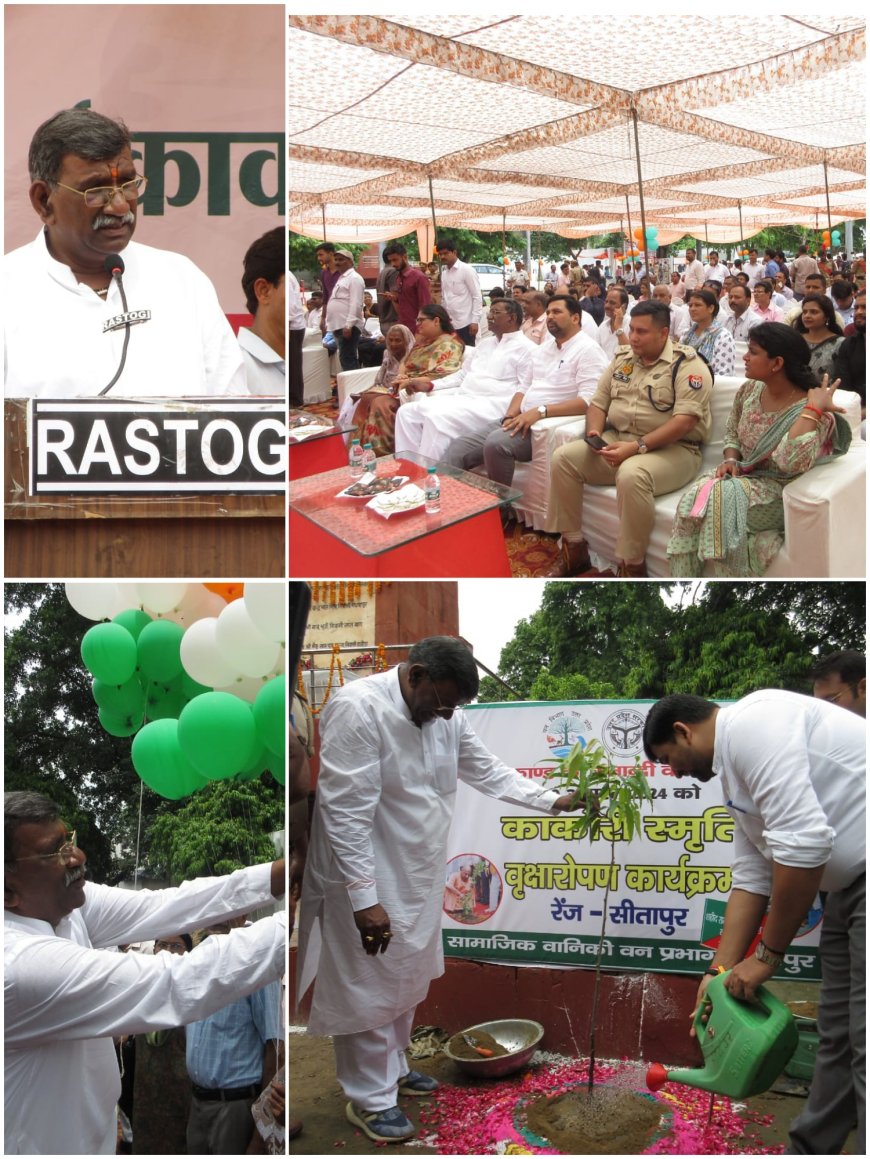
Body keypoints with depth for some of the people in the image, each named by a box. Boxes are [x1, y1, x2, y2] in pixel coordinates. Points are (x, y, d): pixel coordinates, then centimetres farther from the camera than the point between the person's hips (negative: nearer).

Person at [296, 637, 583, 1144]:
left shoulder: (447, 716, -2)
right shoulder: (358, 708, -26)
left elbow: (489, 772, 11)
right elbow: (345, 812, -26)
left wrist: (552, 800, 3)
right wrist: (364, 898, -27)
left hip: (419, 879, 8)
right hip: (370, 885, -8)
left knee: (406, 982, 21)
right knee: (370, 992, 4)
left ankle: (392, 1069, 40)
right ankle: (370, 1099, 21)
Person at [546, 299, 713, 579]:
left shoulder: (687, 364, -10)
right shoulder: (622, 358, 12)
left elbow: (685, 420, -21)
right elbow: (598, 403, 16)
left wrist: (637, 447, -27)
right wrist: (595, 432, -8)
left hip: (671, 449, -7)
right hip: (616, 442, 7)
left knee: (632, 475, -38)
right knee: (563, 457, -12)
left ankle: (632, 568, -24)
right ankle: (574, 550, -4)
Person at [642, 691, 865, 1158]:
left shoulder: (751, 723, -16)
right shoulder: (734, 771, 17)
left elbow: (803, 841, -24)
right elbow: (751, 879, 18)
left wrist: (768, 955, -14)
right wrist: (719, 971, 13)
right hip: (849, 883, 10)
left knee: (862, 1046, -6)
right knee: (838, 1036, 18)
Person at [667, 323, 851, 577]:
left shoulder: (811, 410, -19)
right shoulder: (749, 390, 2)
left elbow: (791, 463, -36)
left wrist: (813, 409, -33)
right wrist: (730, 460, -3)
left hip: (779, 492, -6)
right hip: (743, 479, 6)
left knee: (720, 498, -32)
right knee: (693, 498, -24)